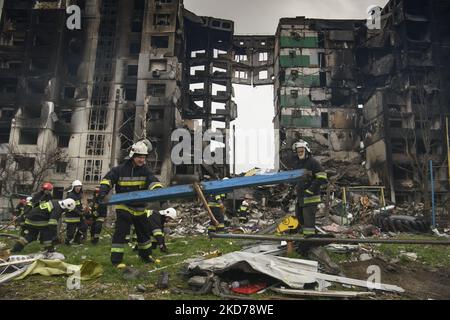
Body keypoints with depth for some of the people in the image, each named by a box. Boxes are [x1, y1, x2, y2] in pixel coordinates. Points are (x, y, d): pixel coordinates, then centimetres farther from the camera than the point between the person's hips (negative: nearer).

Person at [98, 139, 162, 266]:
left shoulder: (145, 170, -2)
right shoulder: (120, 169, -8)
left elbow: (153, 182, -15)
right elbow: (108, 179, -6)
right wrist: (103, 191, -23)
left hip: (140, 208, 4)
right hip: (124, 207, -4)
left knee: (144, 233, 16)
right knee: (120, 233, -7)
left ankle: (146, 256, 36)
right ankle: (116, 260, 3)